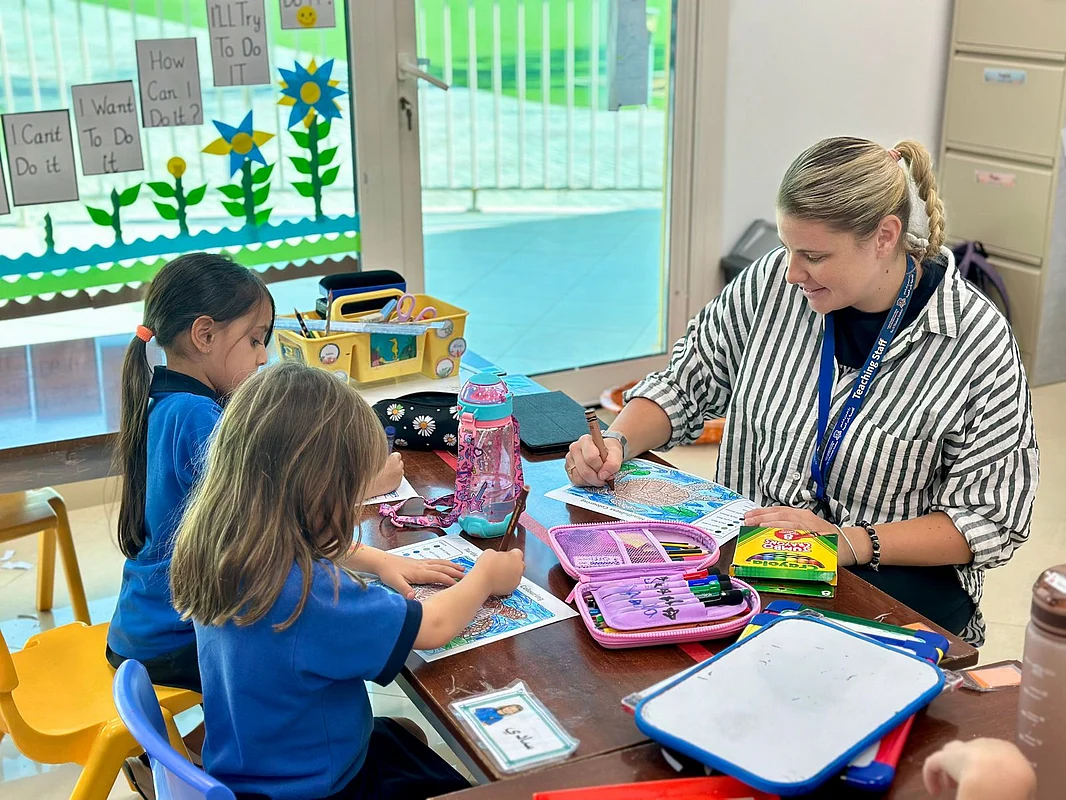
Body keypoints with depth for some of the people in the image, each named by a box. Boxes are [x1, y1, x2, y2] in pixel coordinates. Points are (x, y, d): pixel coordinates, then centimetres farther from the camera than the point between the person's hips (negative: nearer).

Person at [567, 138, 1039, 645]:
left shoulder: (978, 342, -11)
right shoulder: (775, 281, -1)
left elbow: (990, 519, -9)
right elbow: (684, 387, 11)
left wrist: (848, 542, -21)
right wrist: (617, 444, -8)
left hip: (891, 576, -3)